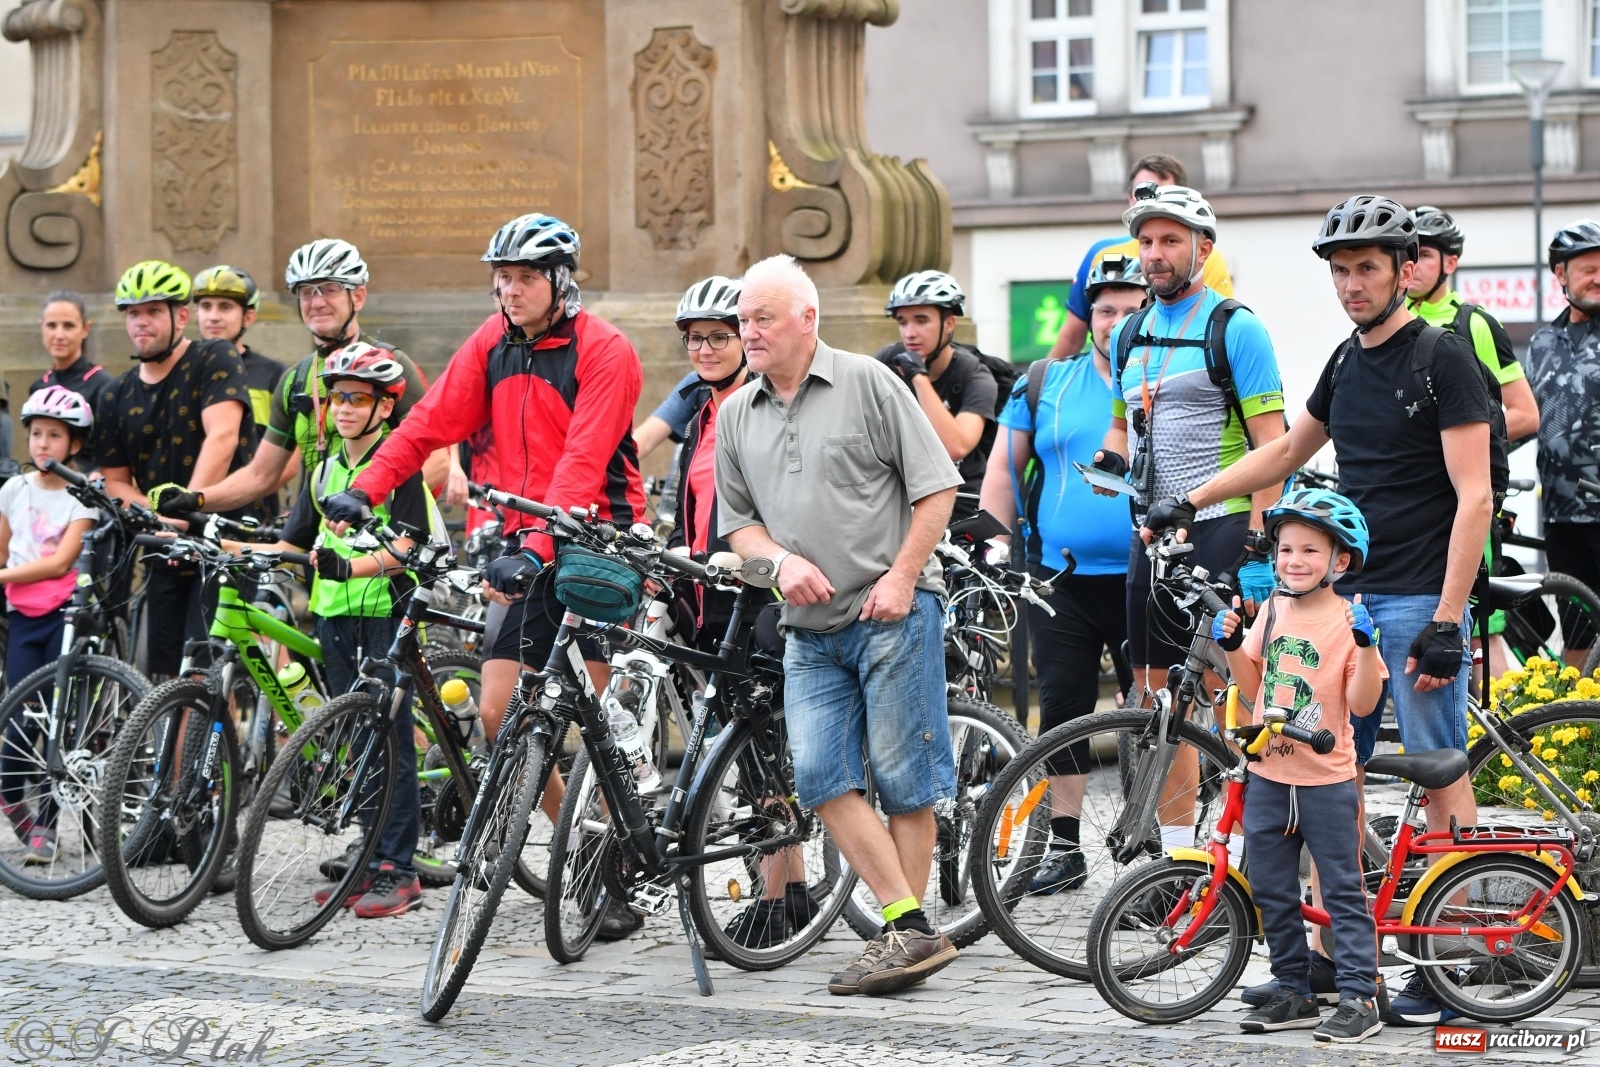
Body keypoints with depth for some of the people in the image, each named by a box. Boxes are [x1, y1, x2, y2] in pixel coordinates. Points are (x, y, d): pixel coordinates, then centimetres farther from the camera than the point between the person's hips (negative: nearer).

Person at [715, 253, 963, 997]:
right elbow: (737, 520, 16)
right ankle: (909, 926, -3)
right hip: (810, 629, 5)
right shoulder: (736, 414, 13)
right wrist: (781, 560, -4)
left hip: (891, 614, -5)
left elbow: (935, 487, -4)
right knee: (821, 775, -7)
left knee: (901, 776, -3)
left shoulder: (867, 383, -3)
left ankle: (911, 933, 6)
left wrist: (901, 577, -12)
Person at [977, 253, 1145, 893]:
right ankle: (1065, 847, 12)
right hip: (1058, 576, 2)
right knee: (1063, 707, 4)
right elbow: (1004, 469, 12)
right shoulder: (1047, 383, 8)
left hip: (1143, 578, -2)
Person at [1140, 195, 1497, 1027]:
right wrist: (1188, 502, 23)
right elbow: (1286, 452, 29)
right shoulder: (1347, 363, 14)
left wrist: (1446, 622, -19)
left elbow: (1474, 498, -14)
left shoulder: (1443, 359, -9)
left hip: (1419, 604, -7)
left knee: (1441, 780, -3)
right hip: (1347, 594, 7)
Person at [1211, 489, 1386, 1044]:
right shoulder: (1272, 611, 7)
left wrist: (1366, 645, -26)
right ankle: (1293, 993, 21)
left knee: (1343, 891, 0)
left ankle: (1358, 997, 4)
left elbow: (1362, 703, -15)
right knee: (1272, 891, 11)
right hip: (1268, 775, 6)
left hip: (1326, 780, -6)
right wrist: (1232, 644, 1)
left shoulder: (1348, 620, -9)